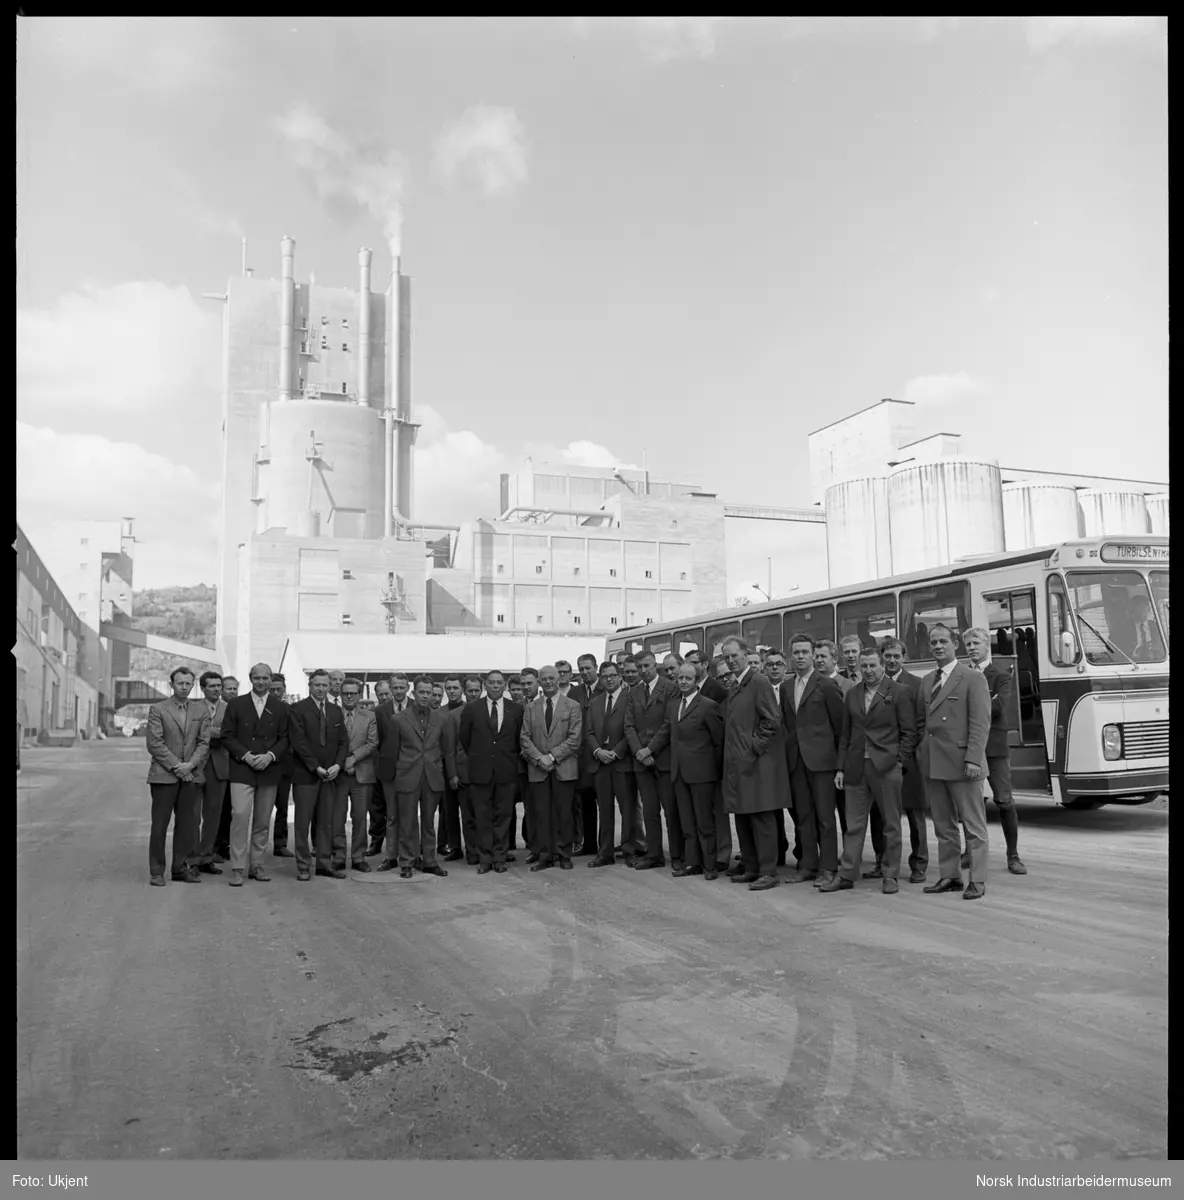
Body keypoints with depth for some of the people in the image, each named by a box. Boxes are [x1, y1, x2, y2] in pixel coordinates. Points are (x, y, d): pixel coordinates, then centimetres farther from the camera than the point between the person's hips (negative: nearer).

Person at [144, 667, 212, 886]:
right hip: (164, 775, -3)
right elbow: (154, 743, -5)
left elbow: (204, 742, 6)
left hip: (192, 776, 3)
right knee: (159, 825, 1)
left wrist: (190, 764, -9)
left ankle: (183, 868, 13)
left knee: (188, 824, 5)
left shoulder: (201, 710, 10)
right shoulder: (158, 709, 1)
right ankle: (156, 872, 8)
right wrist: (176, 765, -11)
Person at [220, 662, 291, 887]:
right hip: (241, 770, -2)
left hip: (269, 771, 2)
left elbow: (284, 739, 6)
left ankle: (256, 865, 18)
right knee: (240, 815, -14)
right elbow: (227, 736, 1)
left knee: (263, 821, 7)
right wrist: (246, 755, -11)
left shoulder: (280, 708, 9)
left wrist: (270, 756, -10)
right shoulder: (236, 704, 5)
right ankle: (237, 868, -7)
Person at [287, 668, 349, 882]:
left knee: (327, 822, 6)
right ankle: (303, 866, 7)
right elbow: (299, 742, -10)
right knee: (303, 822, 1)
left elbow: (343, 741, 11)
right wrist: (316, 768, -13)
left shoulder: (336, 711, 13)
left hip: (330, 774, 4)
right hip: (305, 774, -4)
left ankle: (325, 863, 11)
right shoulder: (297, 710, -3)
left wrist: (338, 765, -5)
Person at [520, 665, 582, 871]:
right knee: (540, 813, 1)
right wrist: (539, 758, -9)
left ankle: (564, 855, 9)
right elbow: (525, 738, 7)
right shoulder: (531, 708, 13)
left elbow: (574, 738, -3)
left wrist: (552, 756, -11)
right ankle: (544, 856, 7)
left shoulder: (572, 707, 5)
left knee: (563, 813, 0)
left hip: (564, 768, -2)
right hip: (537, 769, 2)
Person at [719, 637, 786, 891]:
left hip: (756, 763, -8)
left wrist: (753, 749, -15)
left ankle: (768, 872, 3)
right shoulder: (733, 687, 15)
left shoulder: (759, 683, -10)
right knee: (742, 816, 13)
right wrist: (732, 754, 11)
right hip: (737, 763, 9)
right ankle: (750, 867, 23)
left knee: (760, 817, -4)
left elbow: (772, 720, -15)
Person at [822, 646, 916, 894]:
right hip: (856, 768, 4)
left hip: (886, 768, -4)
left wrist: (898, 760, -9)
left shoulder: (898, 693, -1)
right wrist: (841, 768, 9)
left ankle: (889, 875, 15)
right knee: (854, 825, 6)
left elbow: (909, 732, -1)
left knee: (891, 825, 5)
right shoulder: (851, 695, 13)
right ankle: (846, 875, 11)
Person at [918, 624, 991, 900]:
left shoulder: (973, 678, -6)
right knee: (943, 826, 13)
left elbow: (980, 723, -12)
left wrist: (973, 759, -19)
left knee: (974, 826, 2)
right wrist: (923, 749, 10)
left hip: (961, 763, -7)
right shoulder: (926, 681, 14)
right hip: (933, 764, 7)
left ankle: (977, 881, 8)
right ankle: (949, 876, 22)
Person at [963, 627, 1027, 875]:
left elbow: (1000, 707, -14)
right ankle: (971, 851, 20)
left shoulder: (1002, 677, 3)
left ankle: (1013, 855, 10)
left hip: (994, 747, -3)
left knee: (1004, 802, -1)